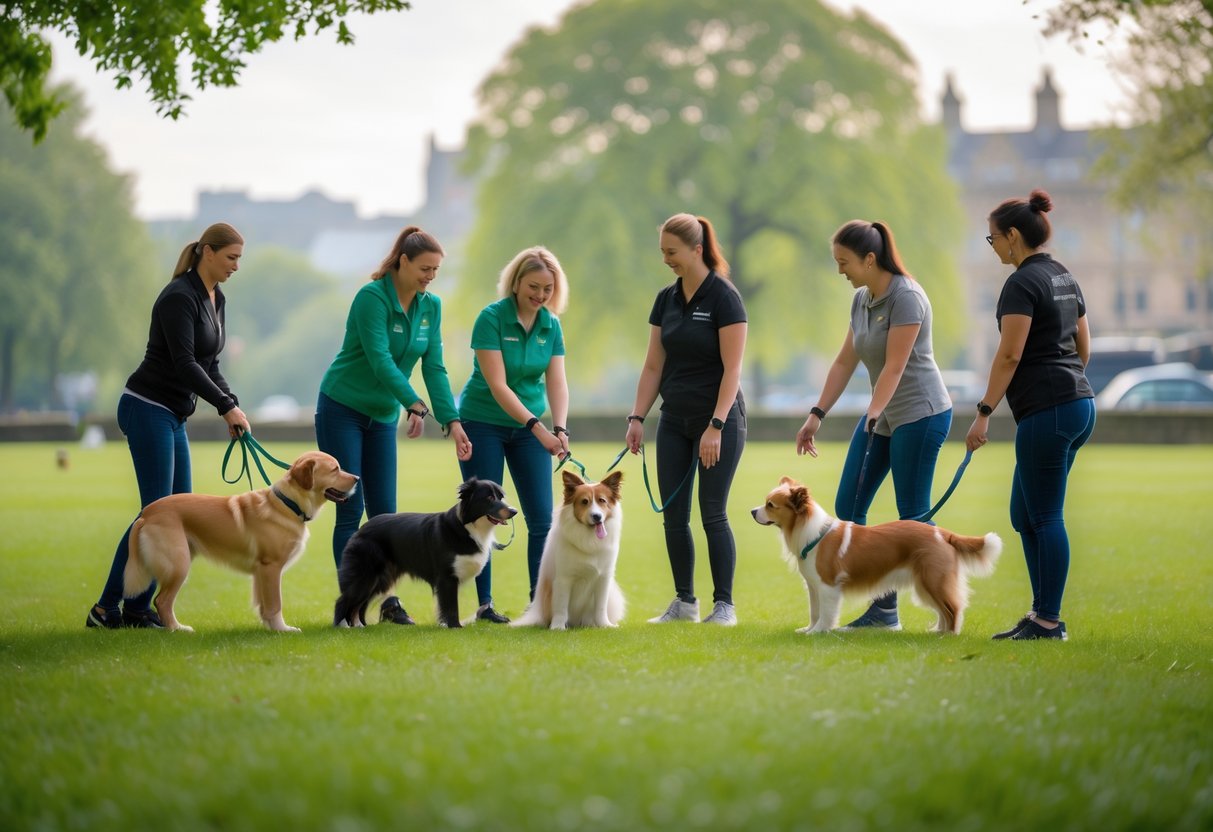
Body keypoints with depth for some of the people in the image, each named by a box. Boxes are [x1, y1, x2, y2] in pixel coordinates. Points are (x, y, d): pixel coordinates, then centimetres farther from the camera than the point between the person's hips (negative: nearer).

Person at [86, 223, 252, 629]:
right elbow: (184, 363, -24)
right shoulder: (179, 297, -17)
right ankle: (106, 608, -8)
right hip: (147, 408, -10)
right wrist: (227, 406, -21)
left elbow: (207, 364, 16)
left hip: (172, 415, 10)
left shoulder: (216, 300, 12)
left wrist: (232, 404, 1)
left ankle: (137, 608, 9)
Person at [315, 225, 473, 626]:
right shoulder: (372, 297, -18)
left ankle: (389, 600, 6)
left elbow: (434, 367, -1)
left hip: (383, 416, 6)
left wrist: (452, 421, -11)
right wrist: (415, 404, -32)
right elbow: (380, 360, -25)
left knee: (384, 510, 3)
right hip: (342, 409, -6)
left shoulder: (431, 306, 2)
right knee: (350, 509, -6)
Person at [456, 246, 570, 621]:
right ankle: (484, 603, 6)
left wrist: (559, 428, -24)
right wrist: (538, 428, -30)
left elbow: (556, 382, -7)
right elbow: (498, 385, -23)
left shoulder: (551, 325, -1)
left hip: (528, 426, 5)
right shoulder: (491, 318, -18)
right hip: (483, 424, -5)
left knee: (542, 517, -2)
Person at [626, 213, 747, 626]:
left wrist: (716, 426, -21)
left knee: (713, 514, -6)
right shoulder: (666, 299, 7)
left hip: (718, 419, -6)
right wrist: (637, 417, 3)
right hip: (674, 419, 6)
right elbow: (654, 365, 11)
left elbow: (732, 368, -16)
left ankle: (724, 604, 3)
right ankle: (684, 602, 14)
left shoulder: (724, 297, -12)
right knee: (673, 515, 5)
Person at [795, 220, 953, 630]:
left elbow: (895, 367, -22)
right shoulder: (861, 300, 8)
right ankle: (884, 608, 9)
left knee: (913, 517, -7)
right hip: (883, 415, 9)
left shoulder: (906, 297, -17)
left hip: (921, 412, -9)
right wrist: (816, 415, 8)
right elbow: (845, 362, 12)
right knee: (847, 508, 4)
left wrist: (872, 415, -29)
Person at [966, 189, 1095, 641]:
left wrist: (984, 413, -17)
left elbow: (1010, 355, -18)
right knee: (1025, 515, 14)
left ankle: (1049, 622, 1)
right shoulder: (1064, 278, 15)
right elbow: (1083, 347, 20)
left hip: (1045, 411, -10)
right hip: (1078, 404, 10)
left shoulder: (1023, 283, -13)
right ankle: (1041, 612, 15)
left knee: (1044, 516, -4)